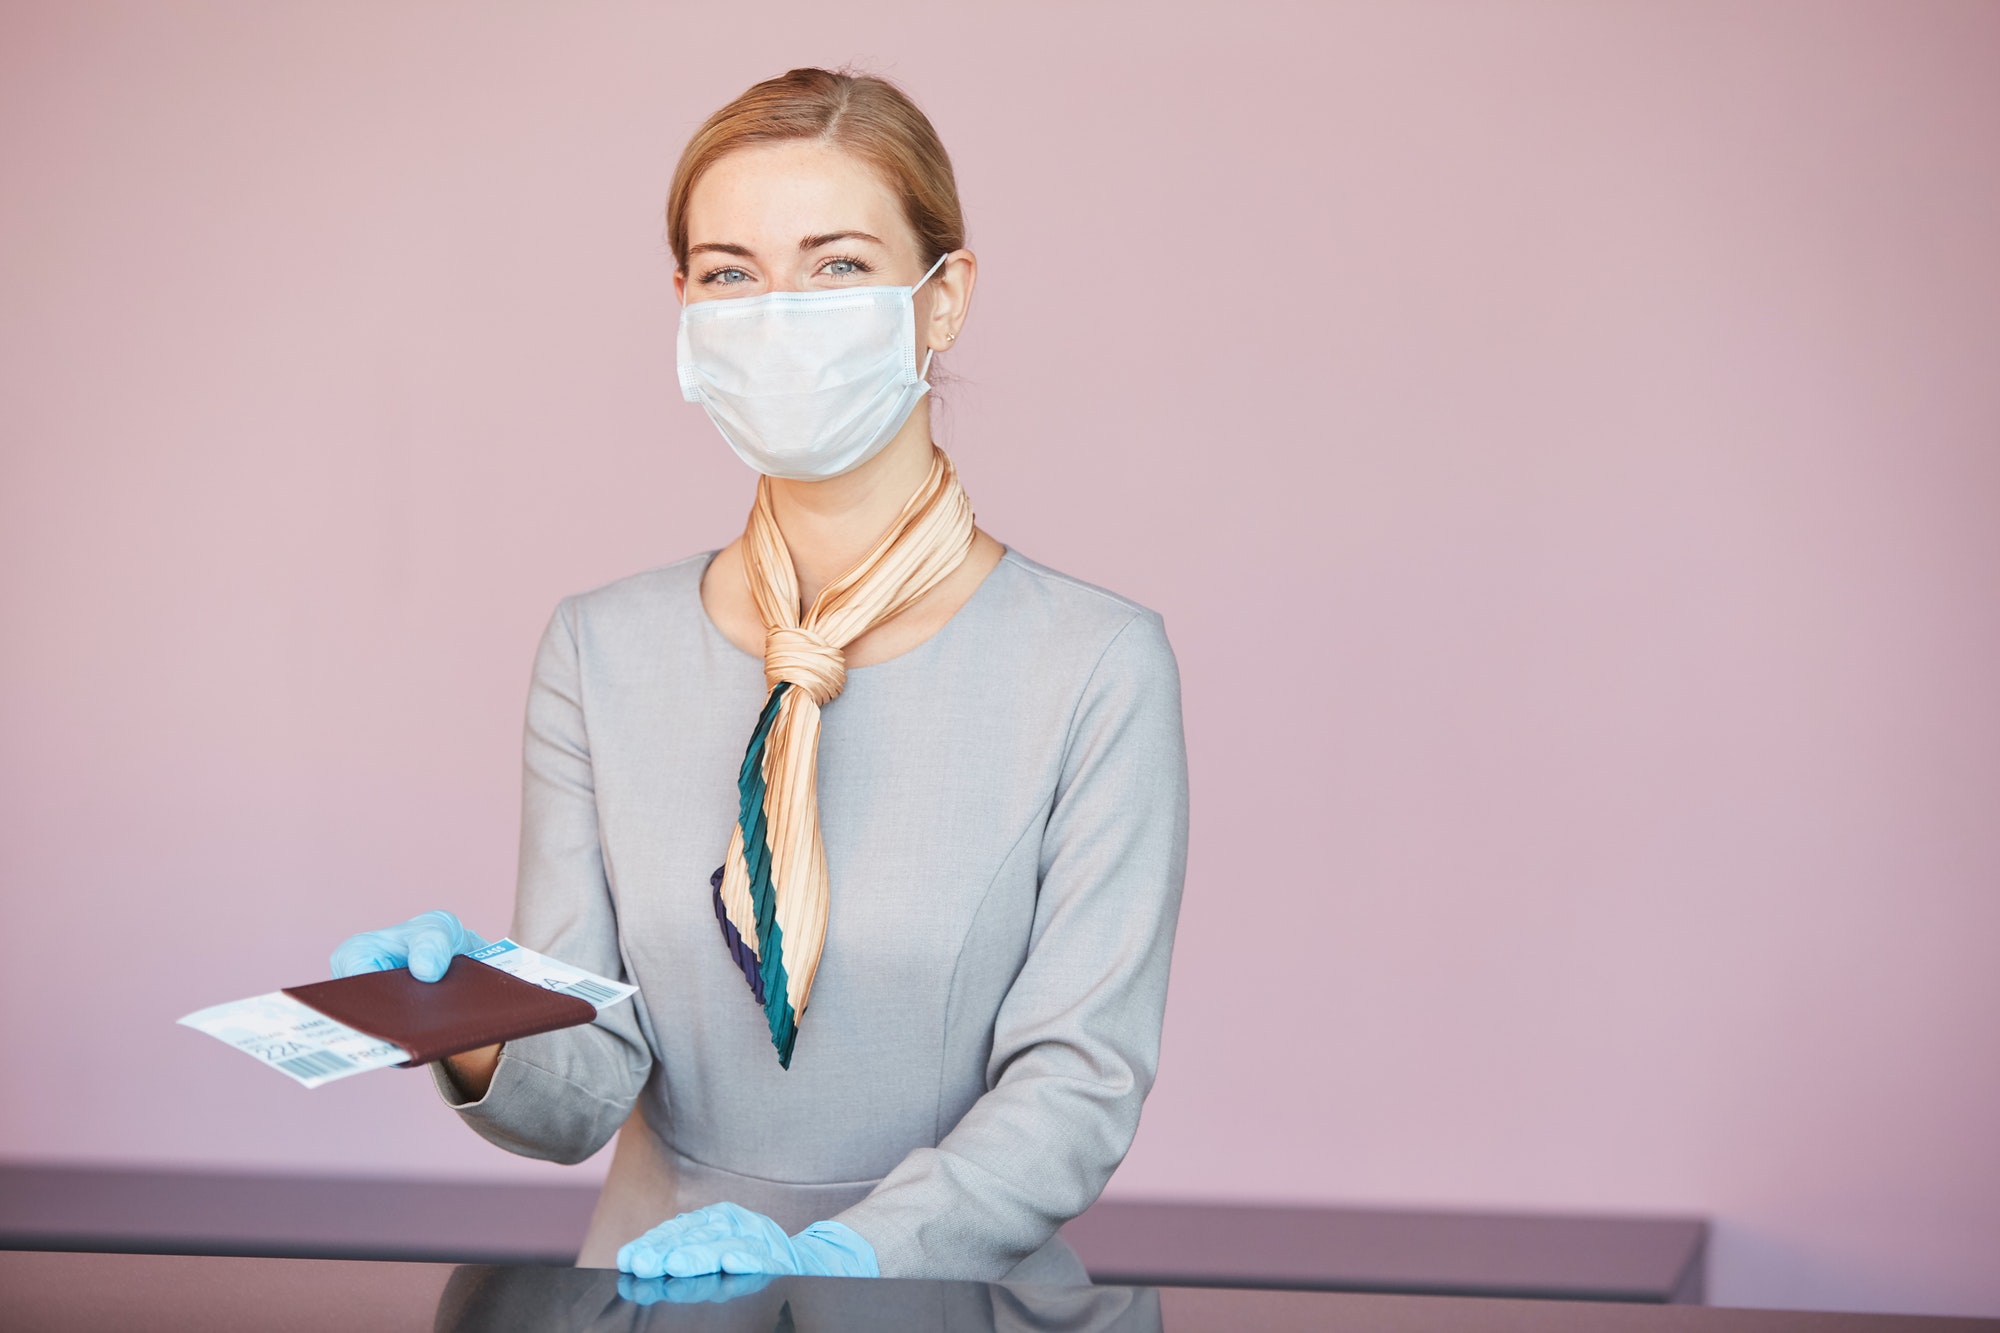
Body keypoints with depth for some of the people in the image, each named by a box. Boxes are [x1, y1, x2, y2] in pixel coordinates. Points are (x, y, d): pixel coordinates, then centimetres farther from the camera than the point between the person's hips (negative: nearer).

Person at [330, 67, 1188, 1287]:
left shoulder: (1098, 665, -4)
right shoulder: (603, 652, 5)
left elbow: (1079, 1088, -8)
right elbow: (587, 1094, 1)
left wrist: (839, 1258, -21)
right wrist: (481, 1040, -20)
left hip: (960, 1293, -1)